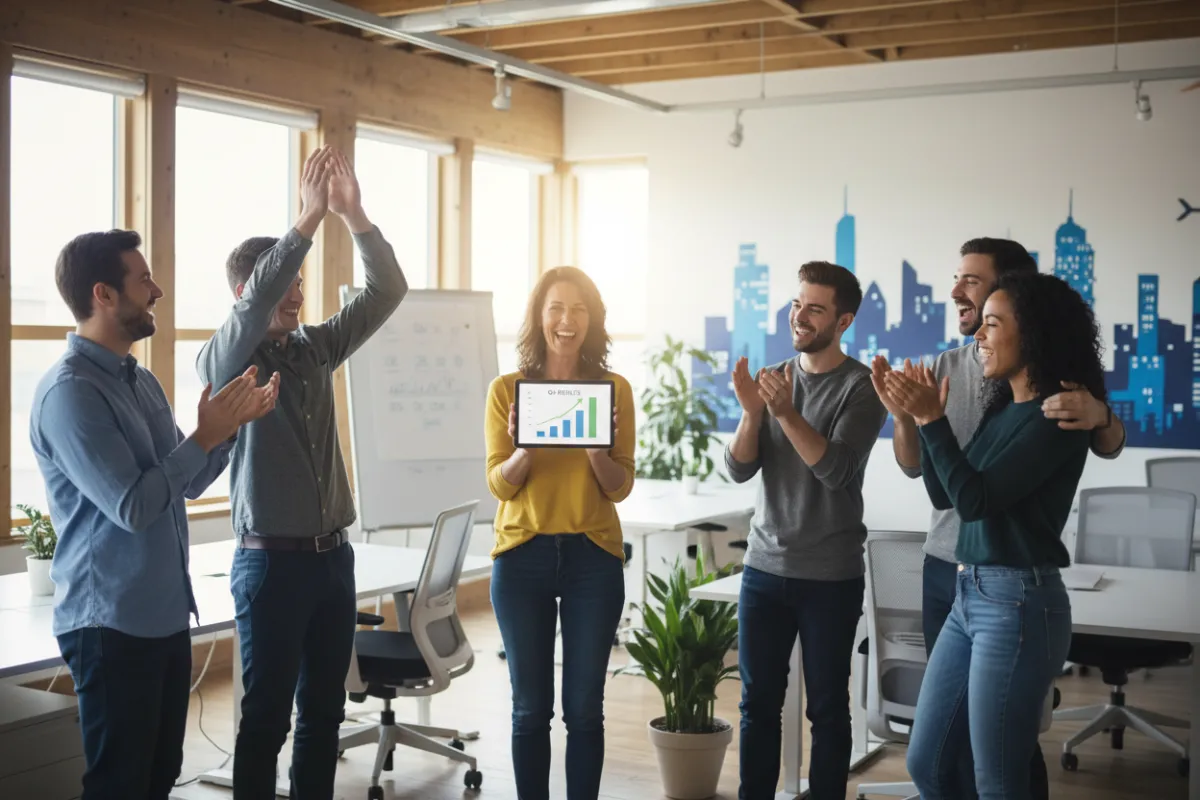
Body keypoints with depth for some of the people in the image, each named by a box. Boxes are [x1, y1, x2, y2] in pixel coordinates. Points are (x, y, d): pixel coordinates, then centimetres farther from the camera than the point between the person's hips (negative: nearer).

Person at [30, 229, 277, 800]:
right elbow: (132, 506, -22)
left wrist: (231, 424, 1)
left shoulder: (142, 380, 11)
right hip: (112, 622, -8)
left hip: (166, 614, 9)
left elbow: (187, 484, 16)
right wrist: (205, 436, -14)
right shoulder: (69, 391, -17)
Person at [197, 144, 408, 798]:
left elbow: (387, 292, 3)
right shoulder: (221, 362, -6)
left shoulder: (314, 349, 9)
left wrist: (354, 216, -11)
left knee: (324, 709, 13)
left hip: (333, 555, 6)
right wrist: (309, 218, -29)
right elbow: (252, 306, -26)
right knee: (267, 715, 2)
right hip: (272, 560, -6)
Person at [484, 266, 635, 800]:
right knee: (531, 709, 6)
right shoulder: (507, 389, 1)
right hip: (522, 556, 0)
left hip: (593, 558, 0)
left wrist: (596, 447, -18)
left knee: (584, 708, 5)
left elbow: (620, 488, 1)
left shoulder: (615, 390, 2)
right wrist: (526, 449, -21)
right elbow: (498, 485, -2)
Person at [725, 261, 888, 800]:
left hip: (831, 576, -4)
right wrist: (752, 412, -19)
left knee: (827, 708, 4)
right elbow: (739, 470, -1)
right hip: (764, 568, 4)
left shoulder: (862, 387, -6)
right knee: (758, 702, 8)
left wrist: (786, 412, -29)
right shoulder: (773, 380, 7)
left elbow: (836, 469, -19)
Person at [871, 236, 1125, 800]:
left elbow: (1110, 447, -10)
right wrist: (903, 415, -14)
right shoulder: (948, 366, 8)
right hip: (944, 565, 5)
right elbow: (915, 465, 8)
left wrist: (1098, 415, -33)